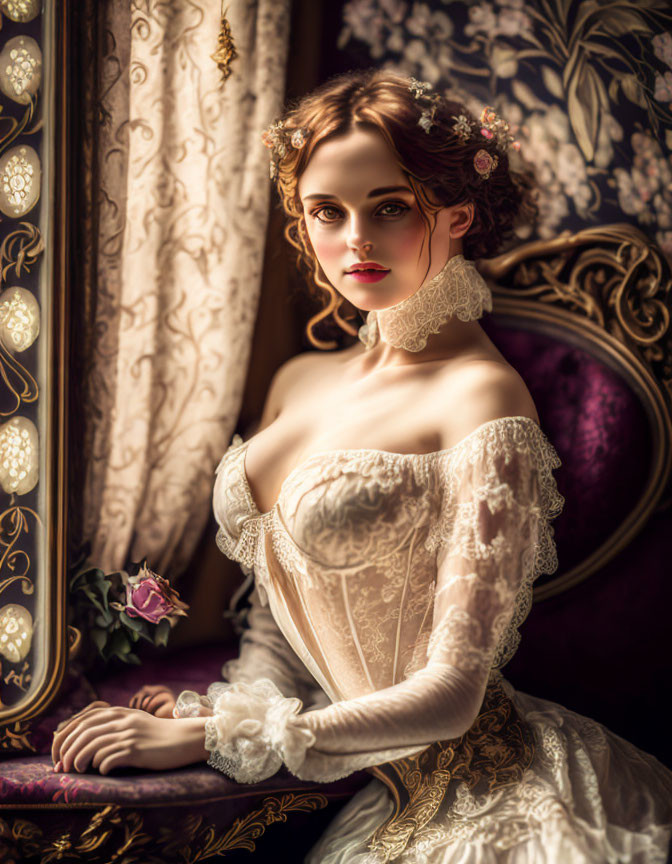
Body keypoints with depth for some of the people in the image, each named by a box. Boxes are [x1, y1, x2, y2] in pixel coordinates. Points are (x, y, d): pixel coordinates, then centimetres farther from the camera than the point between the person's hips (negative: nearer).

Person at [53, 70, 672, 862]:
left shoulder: (482, 398, -14)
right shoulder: (300, 381, 7)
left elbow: (451, 694, -18)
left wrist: (213, 735, -15)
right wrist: (216, 704, -8)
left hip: (465, 799, -5)